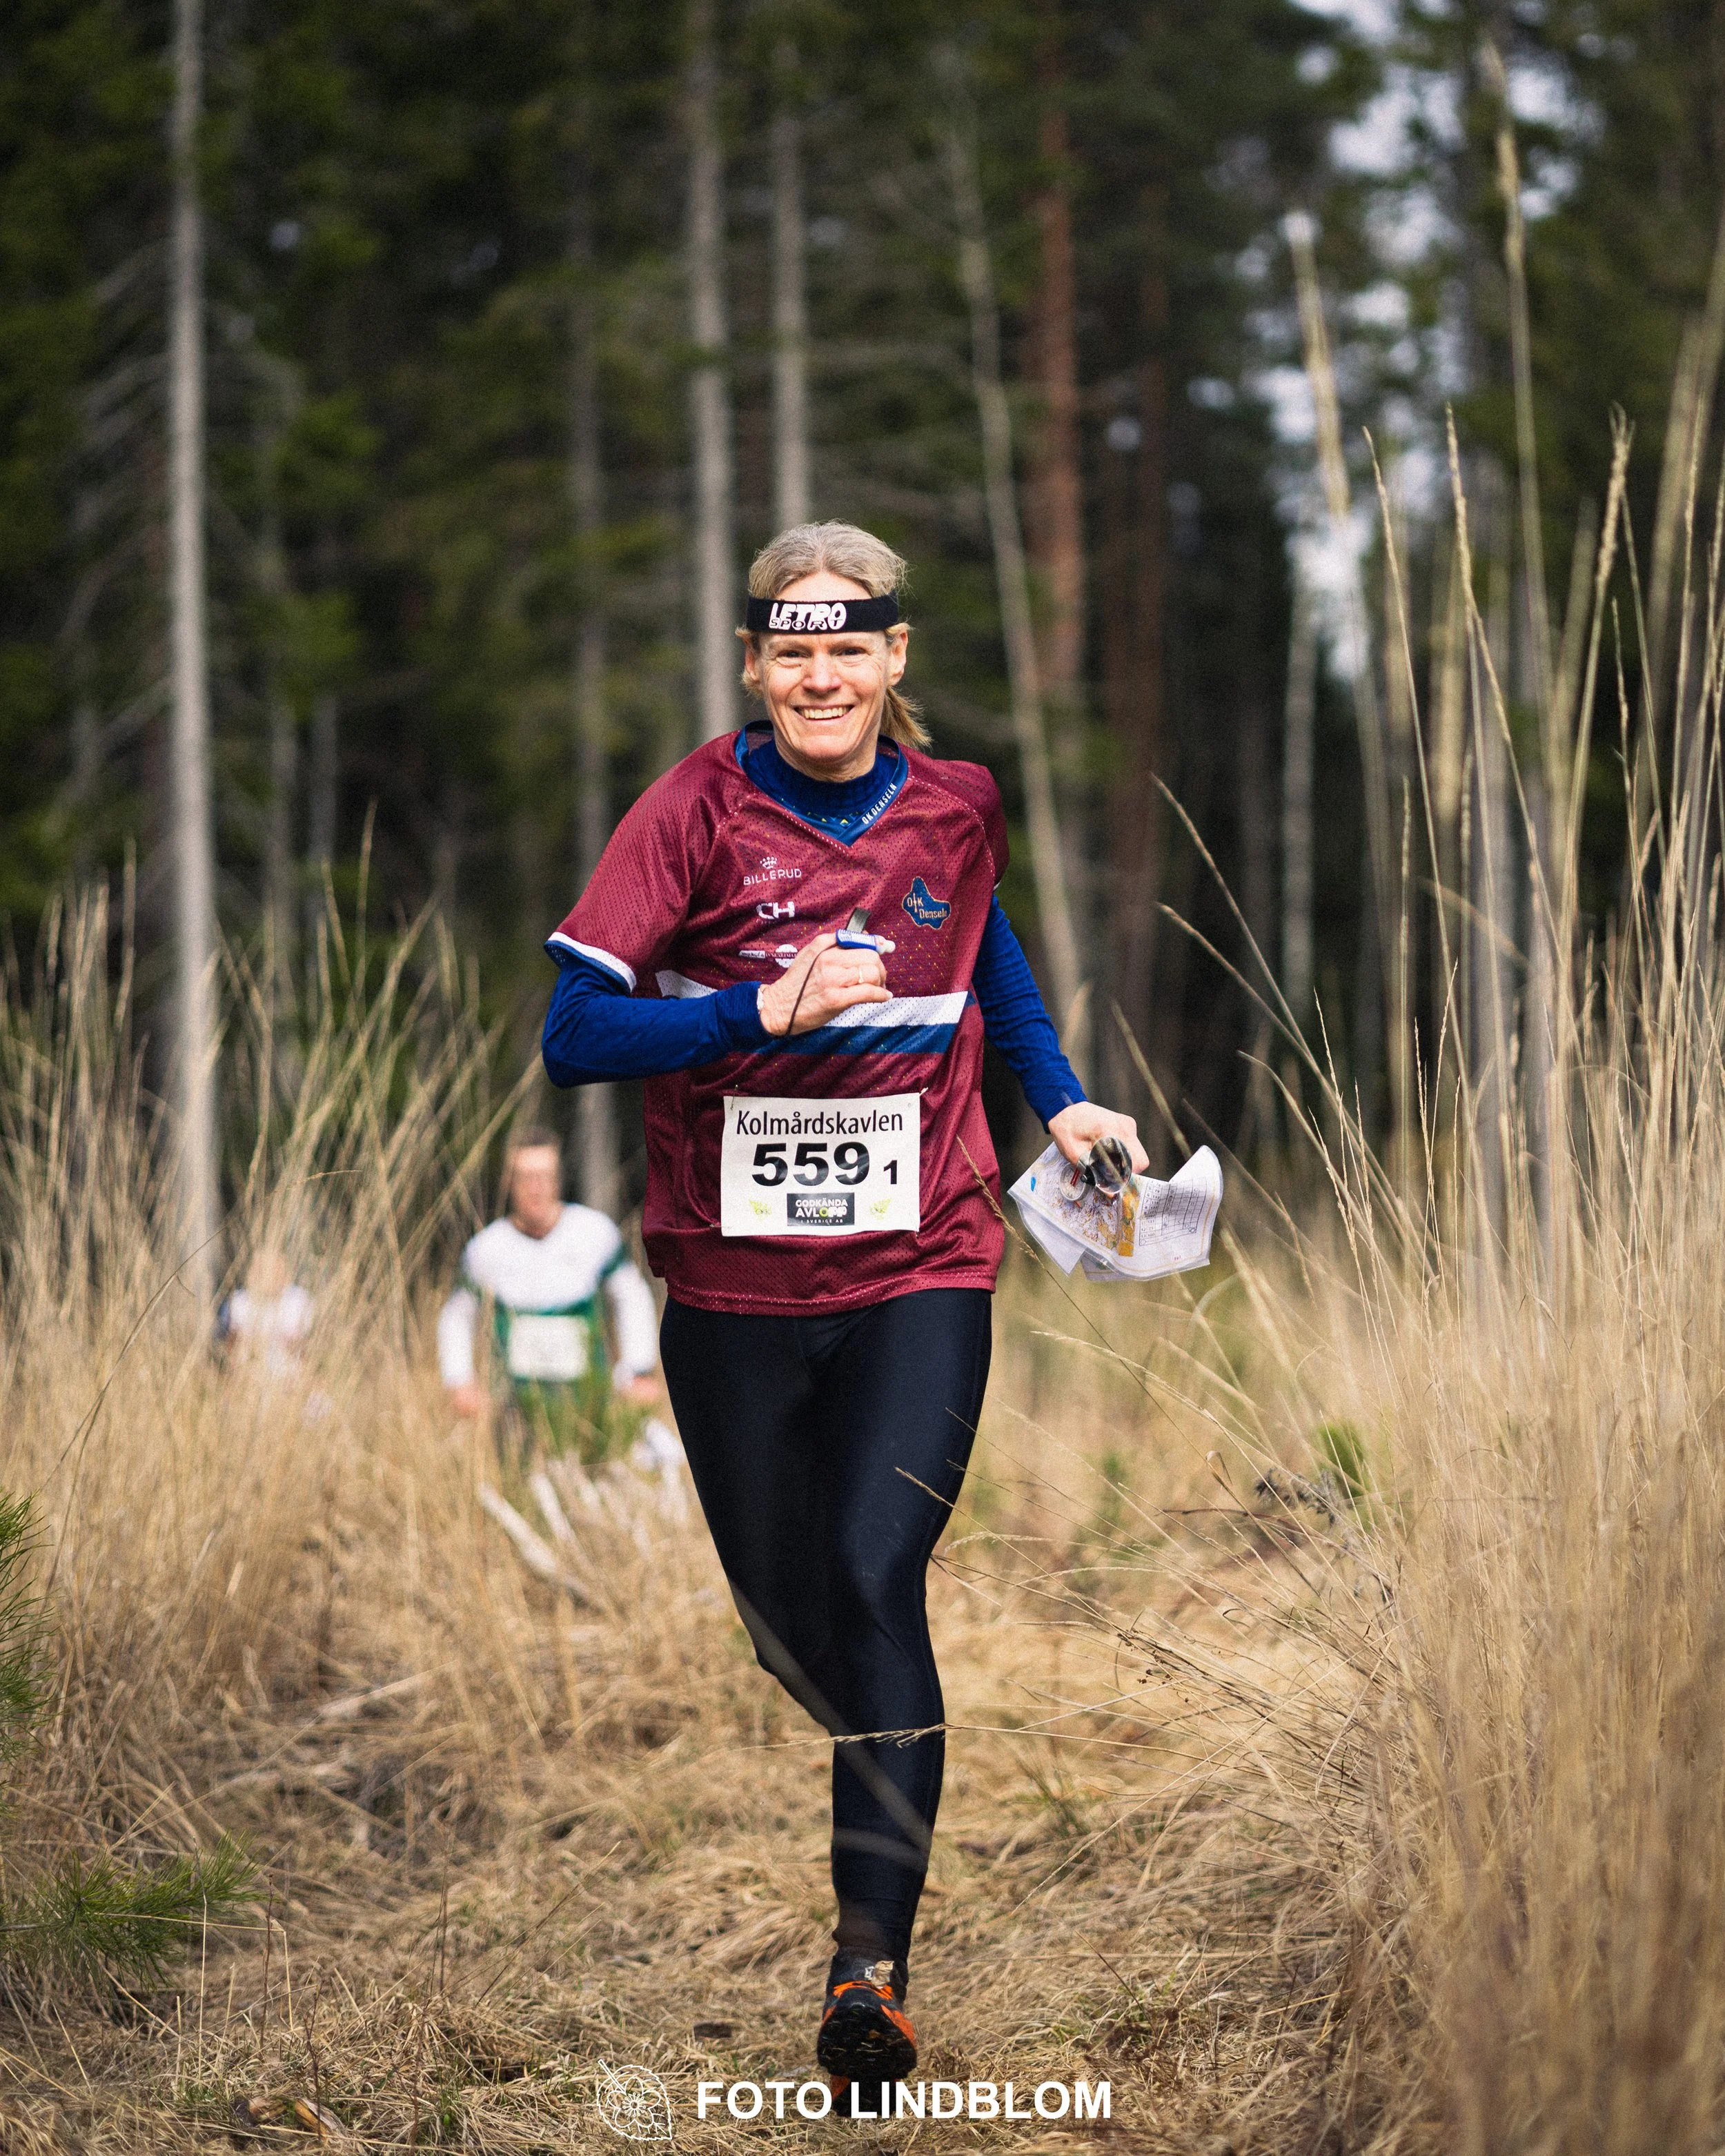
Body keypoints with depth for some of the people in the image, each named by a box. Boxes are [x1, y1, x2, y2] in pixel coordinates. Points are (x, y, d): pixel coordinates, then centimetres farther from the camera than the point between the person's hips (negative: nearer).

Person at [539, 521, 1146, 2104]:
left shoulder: (954, 805, 2)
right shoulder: (699, 812, -7)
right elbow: (572, 1036, -13)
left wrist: (1060, 1098, 20)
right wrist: (771, 1007, -24)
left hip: (920, 1273, 0)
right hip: (733, 1281, 0)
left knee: (875, 1579, -18)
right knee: (783, 1619, 9)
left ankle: (875, 1958, -17)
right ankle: (898, 1785, 42)